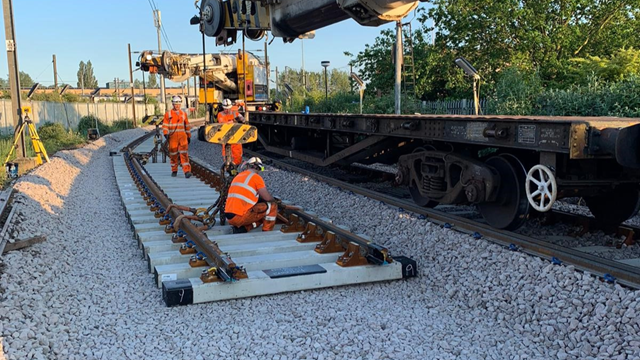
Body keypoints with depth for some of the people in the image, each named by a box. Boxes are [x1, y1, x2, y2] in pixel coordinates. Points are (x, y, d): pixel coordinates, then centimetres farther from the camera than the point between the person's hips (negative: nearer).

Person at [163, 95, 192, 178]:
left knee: (184, 153, -11)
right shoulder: (168, 114, 5)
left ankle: (187, 171, -16)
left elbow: (187, 126, 19)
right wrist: (166, 134, -13)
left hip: (182, 136, 1)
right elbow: (165, 125, 2)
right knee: (173, 154, 6)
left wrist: (189, 136, 18)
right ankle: (174, 170, 20)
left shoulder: (183, 114, 13)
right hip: (173, 136, 0)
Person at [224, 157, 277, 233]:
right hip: (241, 217, -8)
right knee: (272, 206, 3)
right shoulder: (255, 177, -3)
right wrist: (273, 199, 18)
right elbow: (267, 198, -4)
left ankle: (241, 228, 7)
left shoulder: (237, 176, 20)